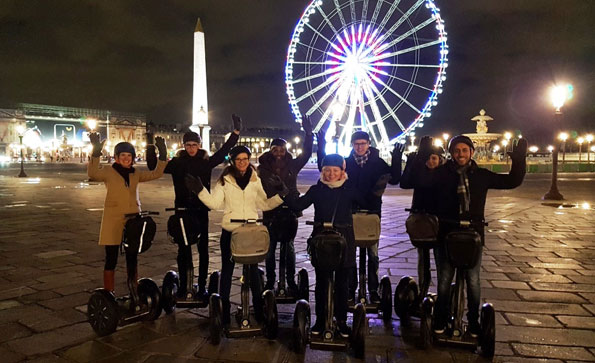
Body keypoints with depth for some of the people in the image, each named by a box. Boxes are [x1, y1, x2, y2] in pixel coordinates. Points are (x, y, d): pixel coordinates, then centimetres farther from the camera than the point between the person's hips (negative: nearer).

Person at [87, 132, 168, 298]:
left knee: (132, 260, 13)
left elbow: (156, 173, 6)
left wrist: (163, 155, -4)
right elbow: (92, 173, -21)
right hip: (113, 221, -4)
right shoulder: (108, 172, -2)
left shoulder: (136, 174, 11)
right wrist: (96, 152, -31)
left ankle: (134, 294, 24)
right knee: (111, 260, 2)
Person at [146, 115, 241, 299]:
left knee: (202, 248, 5)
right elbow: (153, 167, 5)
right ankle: (183, 285, 20)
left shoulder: (207, 162, 2)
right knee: (182, 249, 9)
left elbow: (223, 152, -5)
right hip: (182, 210, 1)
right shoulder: (177, 163, 5)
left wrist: (236, 132, -12)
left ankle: (202, 285, 15)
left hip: (201, 210, -1)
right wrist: (151, 146, -6)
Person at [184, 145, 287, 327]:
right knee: (227, 270, 8)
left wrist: (280, 195, -4)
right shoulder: (225, 180, -2)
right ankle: (224, 309, 19)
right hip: (229, 231, -2)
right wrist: (200, 190, -19)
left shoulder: (256, 181, 5)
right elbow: (215, 203, -8)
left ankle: (259, 308, 25)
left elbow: (265, 204, 9)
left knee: (253, 270, 11)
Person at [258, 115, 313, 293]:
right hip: (270, 213, -1)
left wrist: (309, 134, -13)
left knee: (288, 246, 7)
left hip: (289, 211, 1)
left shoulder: (292, 165, 5)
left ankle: (291, 281, 17)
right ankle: (270, 281, 19)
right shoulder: (263, 168, 1)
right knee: (270, 247, 5)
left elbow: (307, 153, -3)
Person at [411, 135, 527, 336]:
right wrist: (422, 155, -29)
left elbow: (512, 181, 8)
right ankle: (440, 320, 24)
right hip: (446, 234, -1)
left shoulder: (481, 175, 5)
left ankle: (473, 322, 25)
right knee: (444, 280, 8)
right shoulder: (442, 173, -2)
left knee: (473, 281, 8)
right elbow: (420, 180, -20)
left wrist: (519, 159, -3)